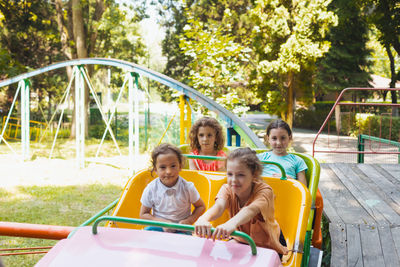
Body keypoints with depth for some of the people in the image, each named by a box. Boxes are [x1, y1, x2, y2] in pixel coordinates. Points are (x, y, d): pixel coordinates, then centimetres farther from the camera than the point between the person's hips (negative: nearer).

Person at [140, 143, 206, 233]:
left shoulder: (188, 188, -9)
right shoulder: (151, 189, -9)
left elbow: (201, 206, 6)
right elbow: (143, 214, 1)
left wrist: (189, 221, -10)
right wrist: (162, 222, -13)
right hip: (159, 227, 1)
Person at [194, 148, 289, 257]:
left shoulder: (264, 191, -28)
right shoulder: (227, 189, -17)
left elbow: (251, 210, -50)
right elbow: (219, 206, -40)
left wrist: (232, 223, -73)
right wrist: (203, 219, -65)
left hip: (267, 244, -3)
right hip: (241, 241, 3)